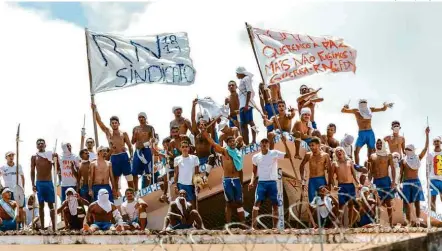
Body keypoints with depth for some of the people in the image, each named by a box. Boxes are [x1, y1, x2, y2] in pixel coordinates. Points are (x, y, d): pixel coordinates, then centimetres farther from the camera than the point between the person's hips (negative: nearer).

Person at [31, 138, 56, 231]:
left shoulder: (51, 155, 0)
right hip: (39, 183, 1)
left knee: (51, 204, 2)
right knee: (41, 205, 5)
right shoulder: (34, 157, 3)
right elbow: (32, 171, 5)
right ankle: (42, 227, 9)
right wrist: (33, 184, -2)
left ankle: (53, 227, 3)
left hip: (49, 182, -1)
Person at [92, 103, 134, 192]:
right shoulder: (108, 132, 11)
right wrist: (95, 109, 4)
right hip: (113, 157, 2)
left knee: (129, 178, -5)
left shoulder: (123, 133, 7)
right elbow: (99, 121, 7)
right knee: (115, 179, 5)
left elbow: (129, 145, 5)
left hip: (123, 156, -2)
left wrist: (131, 155, -11)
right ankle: (115, 195, 9)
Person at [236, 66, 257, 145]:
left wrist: (246, 104, -21)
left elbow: (249, 92, -14)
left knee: (250, 122, -12)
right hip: (242, 105, 10)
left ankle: (254, 141, -14)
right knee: (243, 124, 9)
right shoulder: (243, 80, 22)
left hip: (246, 104, -10)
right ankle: (246, 143, 10)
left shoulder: (246, 78, -5)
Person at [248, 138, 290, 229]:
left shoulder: (274, 153, -1)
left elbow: (288, 155, -12)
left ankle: (275, 227, 10)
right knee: (257, 202, -12)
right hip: (261, 182, 1)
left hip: (272, 182, -1)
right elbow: (254, 171, 16)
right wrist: (252, 181, 1)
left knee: (275, 204, 1)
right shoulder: (256, 157, 7)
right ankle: (253, 226, -11)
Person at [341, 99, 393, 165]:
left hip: (370, 132, 2)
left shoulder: (370, 110, 7)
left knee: (371, 152, 4)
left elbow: (383, 109, 12)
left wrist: (386, 106, -7)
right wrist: (345, 107, -15)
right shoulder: (356, 111, 3)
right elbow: (343, 110, 5)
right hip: (361, 133, -2)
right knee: (356, 151, -15)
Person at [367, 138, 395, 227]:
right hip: (376, 181, 3)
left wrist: (393, 181, -11)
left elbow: (393, 169, -1)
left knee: (388, 202, -2)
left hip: (386, 180, -3)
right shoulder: (372, 156, 12)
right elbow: (370, 171, 13)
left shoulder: (388, 155, 4)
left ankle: (391, 224, 0)